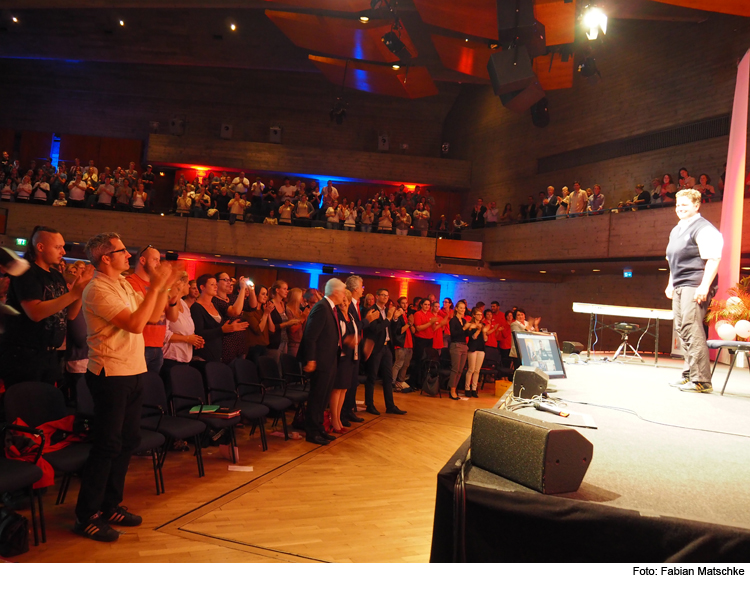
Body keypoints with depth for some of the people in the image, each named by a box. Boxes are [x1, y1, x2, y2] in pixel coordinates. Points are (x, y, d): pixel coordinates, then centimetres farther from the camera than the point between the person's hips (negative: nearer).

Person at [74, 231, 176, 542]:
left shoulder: (124, 284, 12)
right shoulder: (97, 289, -16)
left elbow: (153, 316, 12)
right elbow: (135, 324, -24)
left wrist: (164, 286, 2)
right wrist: (155, 286, -21)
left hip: (133, 371, 9)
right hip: (111, 374, -9)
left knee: (128, 440, 14)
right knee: (107, 445, -2)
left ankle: (110, 505, 27)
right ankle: (86, 516, 11)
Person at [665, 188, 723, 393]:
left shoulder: (703, 228, -9)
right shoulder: (676, 230, 18)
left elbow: (713, 259, -18)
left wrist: (704, 286, -24)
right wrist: (671, 283, 24)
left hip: (695, 286, -10)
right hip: (679, 287, 10)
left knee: (692, 329, -14)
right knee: (682, 329, 11)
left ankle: (701, 380, -10)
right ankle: (689, 375, 20)